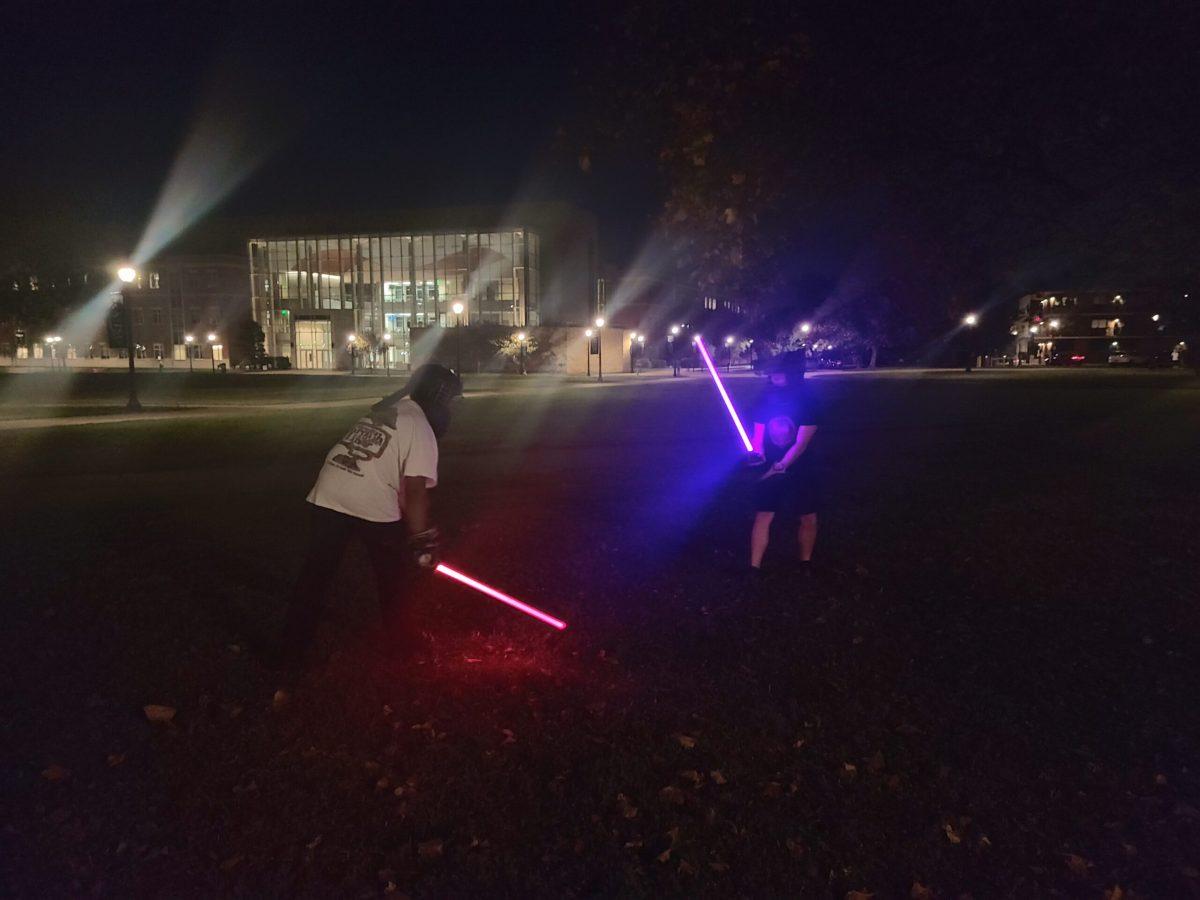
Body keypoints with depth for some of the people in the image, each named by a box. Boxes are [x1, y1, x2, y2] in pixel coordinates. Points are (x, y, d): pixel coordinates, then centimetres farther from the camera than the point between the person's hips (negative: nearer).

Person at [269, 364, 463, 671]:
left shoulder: (383, 411, 19)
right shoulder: (421, 429, -3)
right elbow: (415, 491, -12)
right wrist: (423, 543, -7)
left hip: (327, 498, 6)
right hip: (373, 507, -6)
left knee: (314, 575, 12)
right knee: (394, 575, 18)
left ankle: (292, 650, 15)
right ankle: (400, 637, 34)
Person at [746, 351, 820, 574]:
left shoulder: (806, 402, -13)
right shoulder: (765, 401, -5)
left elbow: (801, 443, -19)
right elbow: (758, 434, -4)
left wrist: (781, 466, -29)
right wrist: (757, 453, -26)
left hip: (800, 470, -1)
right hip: (771, 470, 1)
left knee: (809, 518, 6)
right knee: (763, 516, -3)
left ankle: (806, 563, 28)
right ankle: (754, 568, 3)